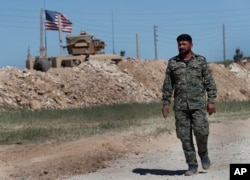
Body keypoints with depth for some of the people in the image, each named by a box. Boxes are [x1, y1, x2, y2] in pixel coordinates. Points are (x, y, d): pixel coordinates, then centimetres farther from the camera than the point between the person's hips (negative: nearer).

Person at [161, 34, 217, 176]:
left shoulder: (201, 61, 2)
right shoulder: (173, 63, 7)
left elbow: (210, 82, 1)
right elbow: (168, 85, 7)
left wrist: (211, 101, -6)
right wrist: (166, 103, 0)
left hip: (198, 103, -2)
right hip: (180, 105, 2)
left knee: (200, 130, -16)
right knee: (185, 135, -1)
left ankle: (203, 153, 15)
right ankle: (192, 166, 9)